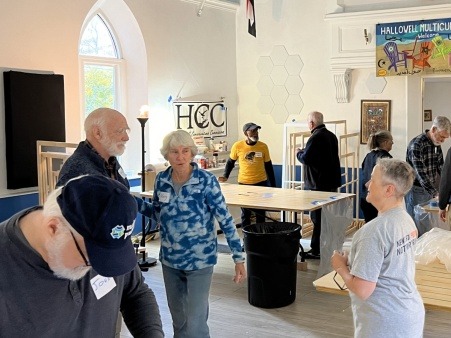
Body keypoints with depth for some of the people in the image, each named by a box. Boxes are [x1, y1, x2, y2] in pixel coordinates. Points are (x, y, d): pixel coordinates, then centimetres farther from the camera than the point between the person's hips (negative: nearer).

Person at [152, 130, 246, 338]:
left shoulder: (206, 181, -17)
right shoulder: (161, 180, -3)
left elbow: (225, 220, -14)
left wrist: (239, 258, -15)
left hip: (199, 260, -5)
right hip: (170, 259, 5)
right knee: (178, 318, 19)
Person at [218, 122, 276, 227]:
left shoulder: (263, 146, -4)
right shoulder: (237, 146, -7)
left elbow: (268, 166, 5)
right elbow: (230, 162, 8)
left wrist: (273, 185, 6)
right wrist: (225, 176, -6)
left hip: (261, 183, 1)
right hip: (244, 183, -1)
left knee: (260, 213, 8)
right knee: (245, 213, 8)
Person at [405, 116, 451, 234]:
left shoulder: (437, 144, 6)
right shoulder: (417, 144, -21)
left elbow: (441, 167, 12)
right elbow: (420, 173, -26)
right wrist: (435, 193, -29)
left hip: (430, 189, 8)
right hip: (415, 190, -8)